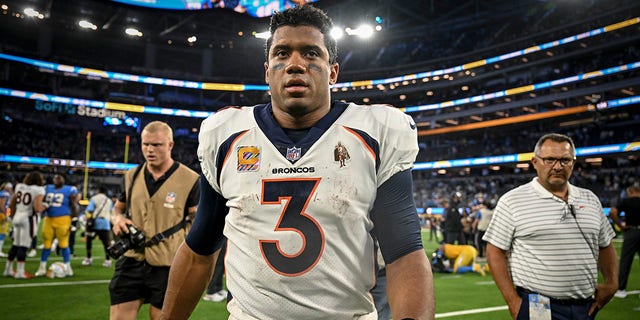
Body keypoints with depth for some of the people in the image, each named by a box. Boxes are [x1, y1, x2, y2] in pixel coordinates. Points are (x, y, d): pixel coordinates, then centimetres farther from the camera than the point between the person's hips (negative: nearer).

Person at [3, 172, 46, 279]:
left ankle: (8, 269, 24)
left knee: (15, 244, 16)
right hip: (28, 218, -7)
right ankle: (20, 272, 2)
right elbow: (37, 208, -18)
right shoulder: (39, 190, -10)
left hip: (17, 217, 7)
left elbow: (11, 204, 15)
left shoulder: (19, 187, 10)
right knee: (24, 245, -2)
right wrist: (44, 206, 1)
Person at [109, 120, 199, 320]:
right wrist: (117, 218, -1)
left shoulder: (189, 179, -6)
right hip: (131, 260, 4)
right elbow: (118, 208, 23)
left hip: (167, 266, -4)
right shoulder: (132, 176, 9)